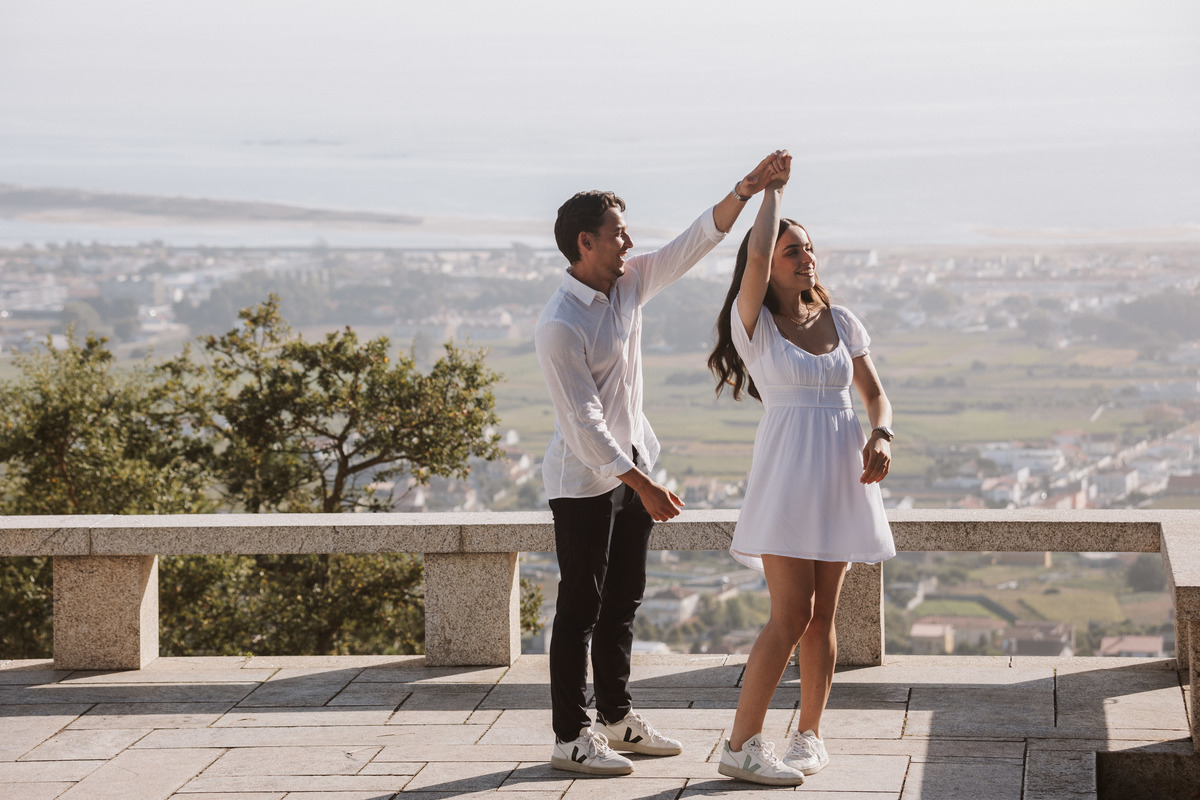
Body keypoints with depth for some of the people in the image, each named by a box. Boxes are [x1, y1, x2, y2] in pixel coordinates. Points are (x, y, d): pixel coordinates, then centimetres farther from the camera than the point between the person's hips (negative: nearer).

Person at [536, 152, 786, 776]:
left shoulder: (629, 284, 2)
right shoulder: (559, 325, -22)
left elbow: (696, 241, 6)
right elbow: (584, 424, -24)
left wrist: (747, 188, -6)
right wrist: (642, 485, -26)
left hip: (631, 465, 8)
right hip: (584, 478, -8)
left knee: (623, 600, 15)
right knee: (581, 607, -4)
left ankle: (617, 718, 25)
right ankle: (570, 737, 2)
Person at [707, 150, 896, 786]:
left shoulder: (841, 322, 10)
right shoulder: (755, 323, -4)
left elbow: (875, 393, 15)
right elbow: (756, 258, -21)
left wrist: (881, 437, -5)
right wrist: (773, 191, -8)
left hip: (842, 472, 5)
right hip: (787, 471, -5)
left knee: (822, 615, 8)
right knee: (792, 614, -12)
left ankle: (809, 735, 21)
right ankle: (741, 745, -7)